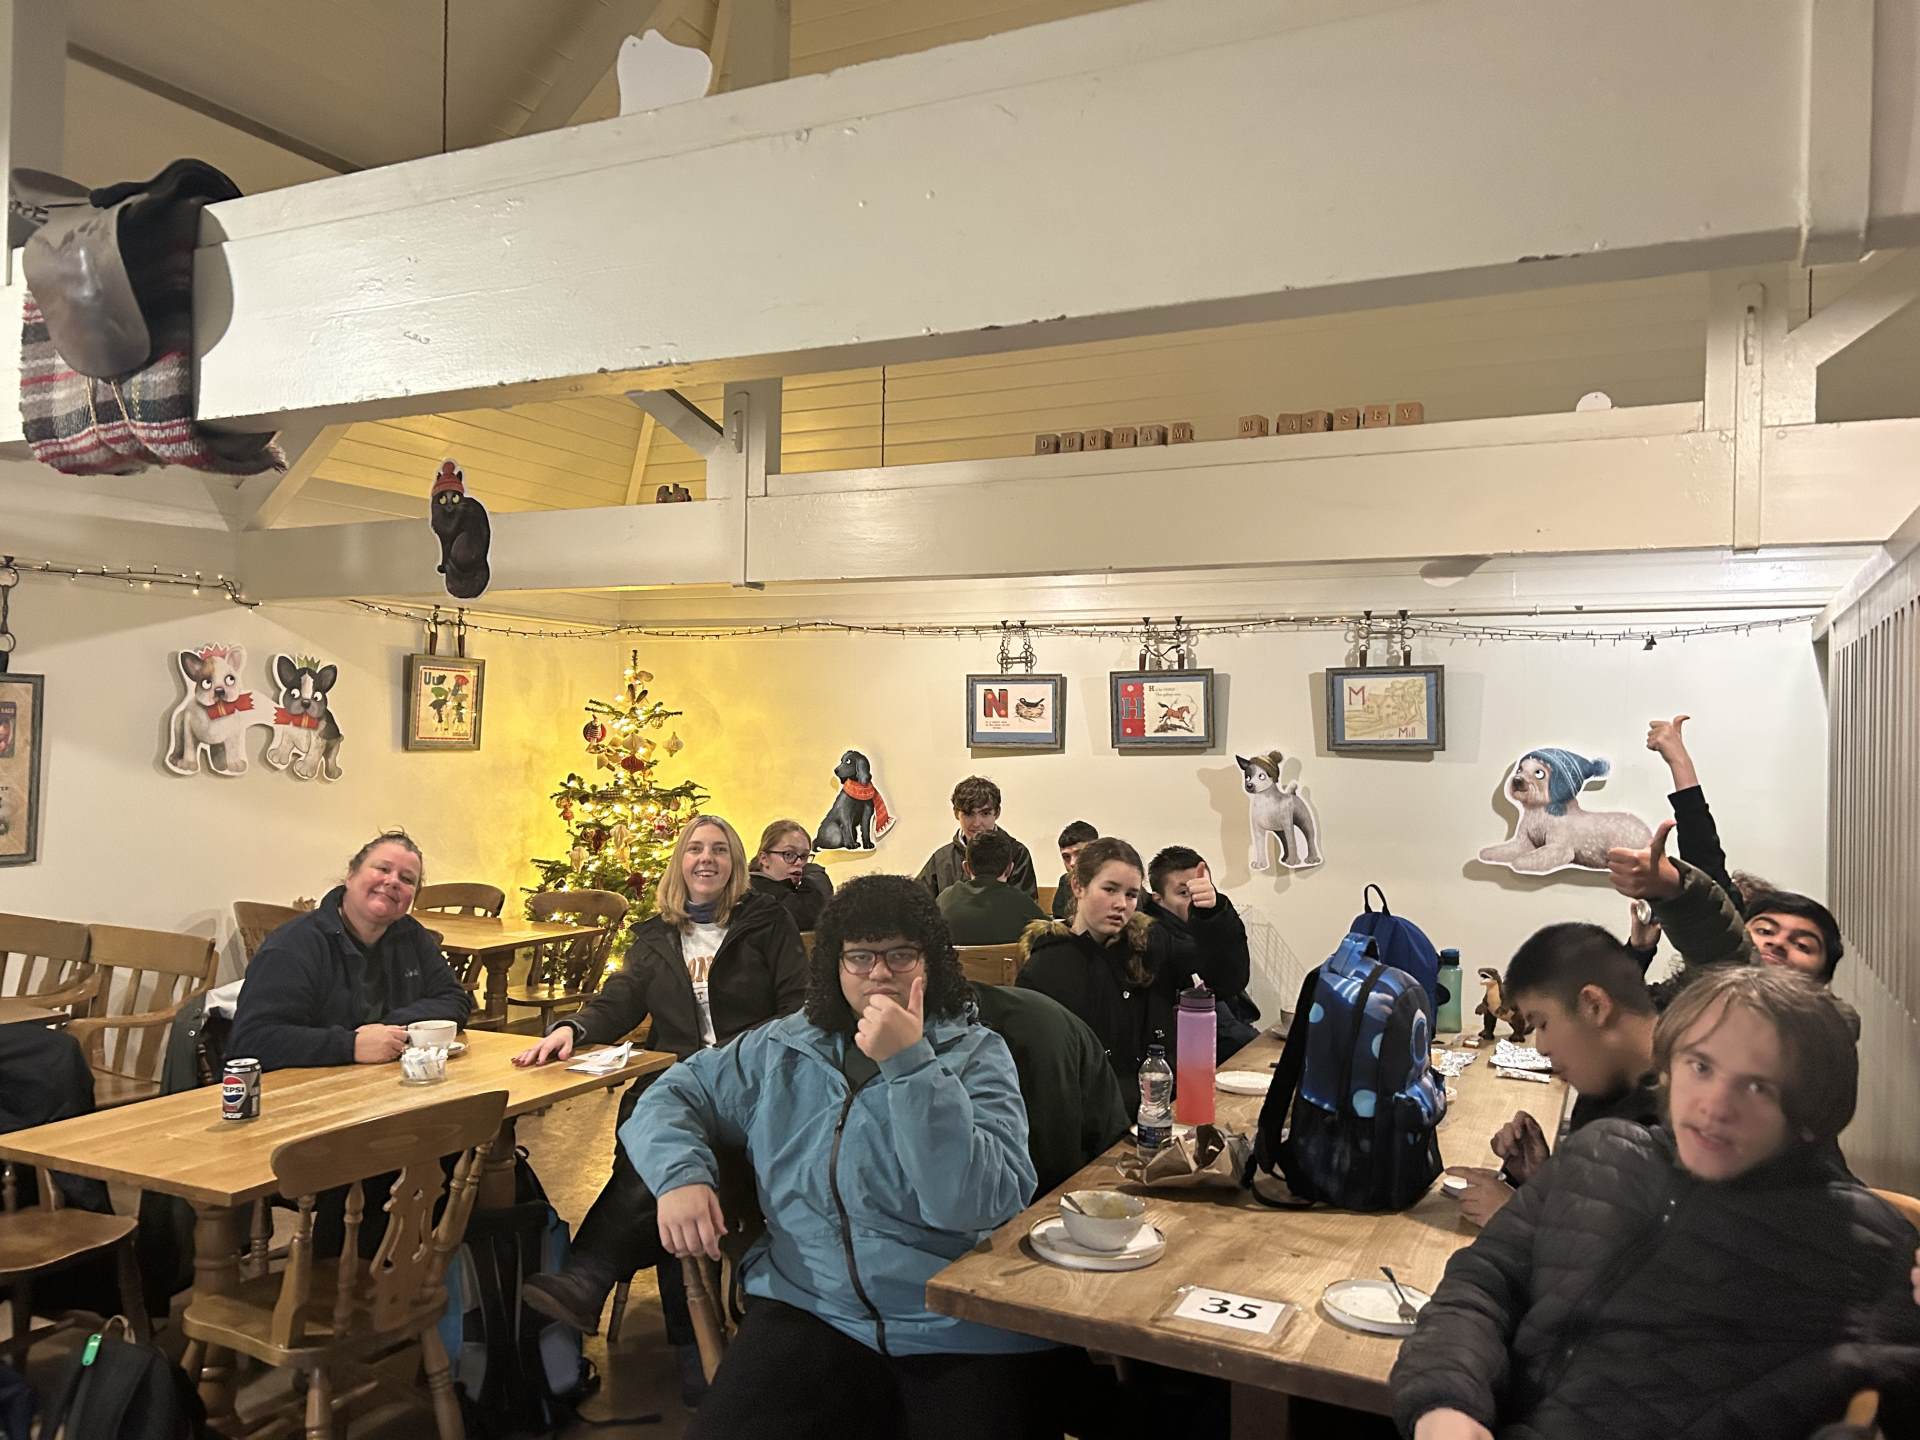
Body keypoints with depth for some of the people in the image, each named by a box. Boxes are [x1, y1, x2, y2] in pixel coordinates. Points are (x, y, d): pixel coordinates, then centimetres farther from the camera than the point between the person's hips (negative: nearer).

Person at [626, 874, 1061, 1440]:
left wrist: (910, 1065, -21)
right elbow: (673, 1095, 16)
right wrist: (681, 1175, -4)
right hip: (809, 1309, 2)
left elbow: (976, 1204, -14)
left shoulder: (976, 1055, 0)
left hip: (962, 1336, -1)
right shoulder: (782, 1048, 10)